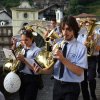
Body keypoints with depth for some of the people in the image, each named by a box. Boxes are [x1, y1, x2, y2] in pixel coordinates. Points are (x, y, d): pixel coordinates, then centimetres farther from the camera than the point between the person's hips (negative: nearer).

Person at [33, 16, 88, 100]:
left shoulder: (81, 48, -11)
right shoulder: (57, 45, 1)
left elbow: (79, 72, -19)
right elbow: (52, 68, 2)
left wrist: (63, 59, -28)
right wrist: (41, 70, -17)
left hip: (71, 87, -4)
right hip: (57, 85, 4)